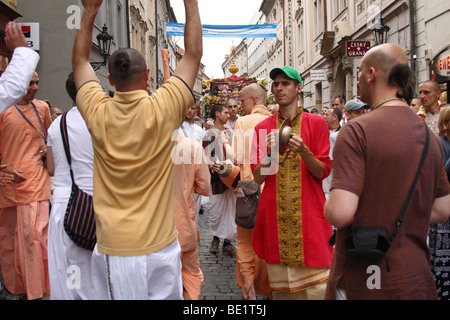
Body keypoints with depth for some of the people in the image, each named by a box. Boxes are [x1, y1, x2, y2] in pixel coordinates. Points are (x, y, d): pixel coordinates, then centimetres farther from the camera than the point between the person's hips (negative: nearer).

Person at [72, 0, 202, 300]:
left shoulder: (98, 113, -6)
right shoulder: (162, 109, -11)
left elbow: (80, 60, 12)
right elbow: (194, 53, 1)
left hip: (112, 248, 2)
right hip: (160, 245, -1)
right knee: (165, 295, 13)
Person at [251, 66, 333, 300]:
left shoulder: (316, 123, 4)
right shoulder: (263, 128, 9)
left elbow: (323, 172, -1)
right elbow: (258, 177, 4)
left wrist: (303, 151, -19)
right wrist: (270, 152, -13)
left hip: (308, 214, -1)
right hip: (275, 216, 2)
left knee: (316, 288, -1)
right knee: (280, 287, 6)